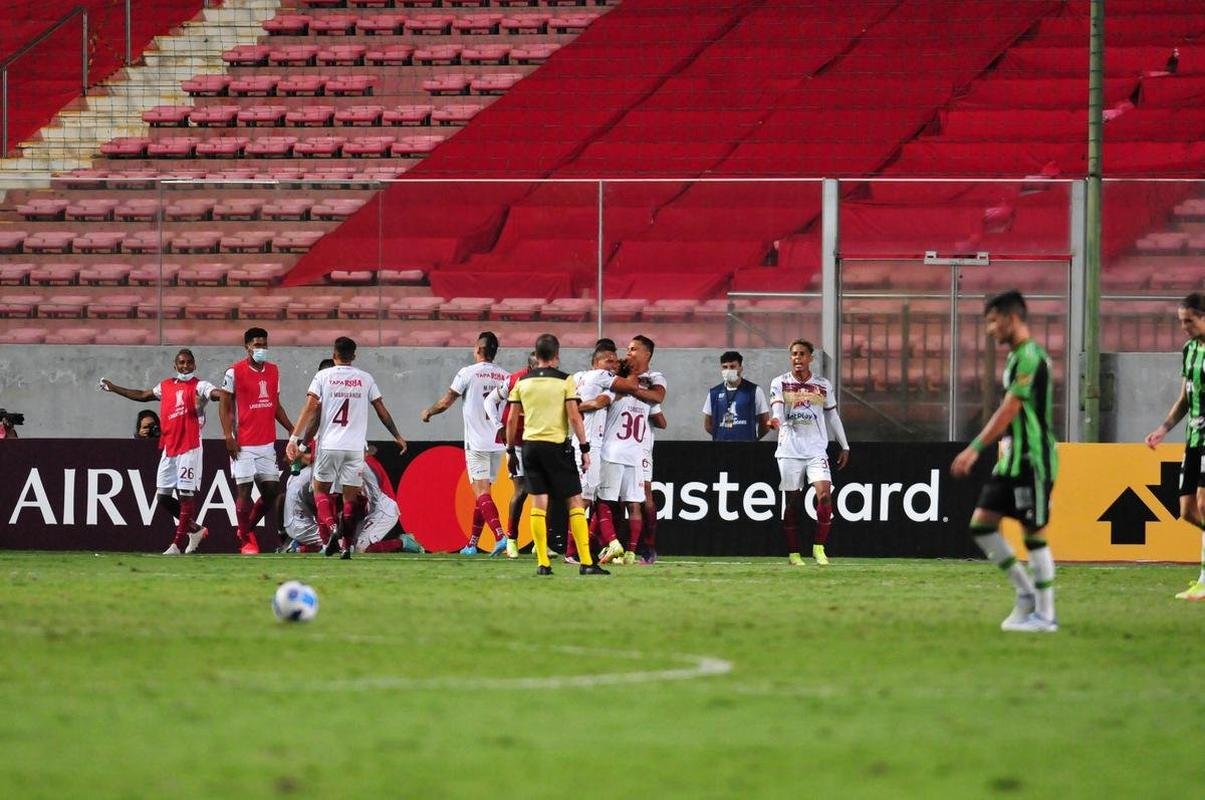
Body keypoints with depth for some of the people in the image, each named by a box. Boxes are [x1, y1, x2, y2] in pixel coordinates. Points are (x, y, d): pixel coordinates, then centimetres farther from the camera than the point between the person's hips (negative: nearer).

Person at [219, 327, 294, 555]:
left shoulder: (273, 371, 12)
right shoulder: (235, 372, -6)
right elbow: (225, 406, -5)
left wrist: (292, 431, 12)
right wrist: (228, 436, -14)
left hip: (267, 443, 6)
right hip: (243, 445, -6)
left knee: (271, 490, 3)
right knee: (244, 491, -4)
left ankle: (247, 528, 23)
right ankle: (245, 541, 7)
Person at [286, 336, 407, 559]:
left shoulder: (323, 376, 0)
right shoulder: (365, 379, 5)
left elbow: (310, 408, -7)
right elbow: (381, 411, 10)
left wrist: (294, 438, -6)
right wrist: (397, 437, 22)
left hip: (329, 444, -1)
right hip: (355, 447, 1)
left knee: (320, 489, 13)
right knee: (350, 497, 7)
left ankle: (330, 530, -11)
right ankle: (347, 545, 1)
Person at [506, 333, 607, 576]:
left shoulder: (522, 382, 5)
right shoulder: (564, 380, -5)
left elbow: (512, 419, 7)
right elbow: (574, 417, -9)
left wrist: (510, 449, 18)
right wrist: (585, 448, -3)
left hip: (530, 446, 3)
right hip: (557, 445, -3)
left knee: (538, 503, 5)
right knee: (574, 502, 1)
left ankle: (543, 563, -1)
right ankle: (586, 562, -5)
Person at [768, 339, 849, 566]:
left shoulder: (823, 385, 9)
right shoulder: (780, 383, 3)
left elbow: (832, 416, 16)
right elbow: (777, 408, -11)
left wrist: (844, 446, 16)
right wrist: (776, 420, -35)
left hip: (816, 450, 1)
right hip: (790, 451, -1)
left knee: (824, 494, -17)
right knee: (793, 503, 1)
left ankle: (819, 548, -6)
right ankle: (793, 553, 10)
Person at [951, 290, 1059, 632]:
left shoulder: (1029, 357, -15)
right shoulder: (1018, 356, 15)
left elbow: (1008, 411, -20)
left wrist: (974, 449, -20)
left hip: (1032, 460, -10)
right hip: (1012, 460, 10)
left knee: (1034, 532, -5)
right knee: (981, 523, 6)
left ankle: (1044, 614, 1)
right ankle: (1026, 592, 12)